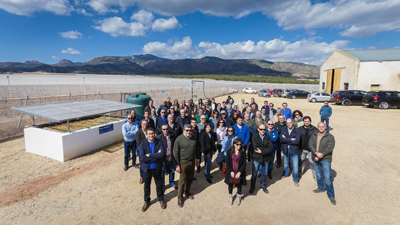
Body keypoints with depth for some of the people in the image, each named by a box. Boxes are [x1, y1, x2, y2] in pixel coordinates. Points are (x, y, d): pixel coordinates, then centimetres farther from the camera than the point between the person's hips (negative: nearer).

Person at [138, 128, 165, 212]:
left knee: (159, 185, 18)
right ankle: (146, 201, 41)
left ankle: (161, 199, 41)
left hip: (157, 168, 0)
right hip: (146, 168, 0)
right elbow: (142, 158, -22)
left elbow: (162, 154, -23)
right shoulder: (143, 144, -12)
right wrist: (156, 156, -21)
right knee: (146, 186, 18)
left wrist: (149, 155, -22)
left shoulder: (159, 143, -10)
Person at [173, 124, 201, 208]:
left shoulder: (194, 138, 2)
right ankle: (180, 197, 21)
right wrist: (177, 165, -13)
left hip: (192, 161, 5)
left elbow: (197, 149, 14)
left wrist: (198, 159, 15)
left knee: (190, 178, 19)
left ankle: (187, 191, 42)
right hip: (183, 163, -5)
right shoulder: (179, 139, -15)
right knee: (182, 180, 3)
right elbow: (176, 153, -12)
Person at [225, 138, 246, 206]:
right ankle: (230, 196, 38)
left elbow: (244, 163, -7)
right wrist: (231, 171, -14)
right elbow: (227, 162, -6)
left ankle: (238, 197, 40)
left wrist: (239, 172, -16)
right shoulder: (230, 151, -7)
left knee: (239, 185, 14)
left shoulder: (243, 152, -8)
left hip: (239, 172, 0)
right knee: (230, 184, 13)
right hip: (231, 172, 1)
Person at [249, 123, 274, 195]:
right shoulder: (255, 137, -7)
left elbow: (271, 148, -11)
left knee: (264, 173, 16)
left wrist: (262, 151, -19)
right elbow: (255, 148, -17)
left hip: (266, 158, 2)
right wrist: (266, 149, -17)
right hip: (256, 158, -2)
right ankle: (252, 187, 24)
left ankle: (263, 186, 38)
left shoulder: (268, 137, 0)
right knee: (254, 174, 6)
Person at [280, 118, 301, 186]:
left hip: (294, 150, -3)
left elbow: (297, 141, -22)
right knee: (285, 163, 23)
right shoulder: (284, 129, -3)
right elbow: (281, 138, -16)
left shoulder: (297, 131, -10)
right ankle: (286, 174, 48)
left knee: (295, 166, 1)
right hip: (285, 149, 3)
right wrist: (291, 139, -21)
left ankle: (295, 180, 22)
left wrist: (286, 140, -18)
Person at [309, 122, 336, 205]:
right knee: (318, 175, 20)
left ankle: (331, 196, 10)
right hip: (316, 159, 5)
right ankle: (321, 188, 41)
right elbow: (310, 145, -6)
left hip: (326, 159, -5)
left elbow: (330, 148, -17)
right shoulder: (314, 135, 4)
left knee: (328, 178, -5)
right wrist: (316, 153, -20)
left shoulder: (330, 137, -9)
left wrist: (321, 155, -19)